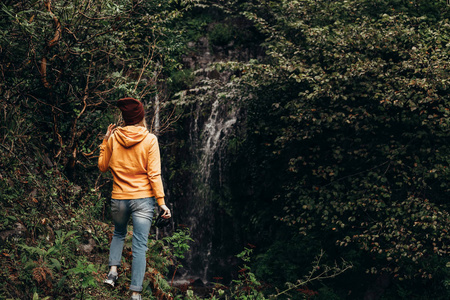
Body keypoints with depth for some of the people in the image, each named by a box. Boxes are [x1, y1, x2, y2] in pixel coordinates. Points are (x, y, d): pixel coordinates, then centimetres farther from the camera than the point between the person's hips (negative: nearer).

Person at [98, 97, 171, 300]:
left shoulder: (113, 138, -1)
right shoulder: (149, 139, -8)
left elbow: (103, 167, 10)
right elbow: (154, 174, -10)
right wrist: (162, 202, -6)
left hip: (119, 199, 3)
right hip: (143, 199, -2)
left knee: (118, 234, 28)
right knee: (139, 247, 0)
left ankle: (113, 270, 10)